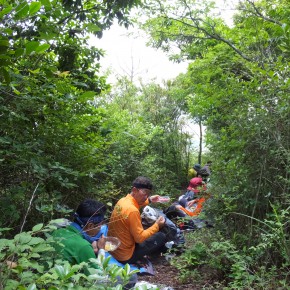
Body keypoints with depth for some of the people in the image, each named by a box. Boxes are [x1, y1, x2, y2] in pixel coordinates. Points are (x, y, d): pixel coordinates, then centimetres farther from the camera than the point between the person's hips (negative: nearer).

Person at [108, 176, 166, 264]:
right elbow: (140, 238, -23)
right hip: (125, 256, -9)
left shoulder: (123, 200, -1)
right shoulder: (132, 210, -29)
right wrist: (157, 225, -14)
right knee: (161, 237, 1)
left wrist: (149, 200, 17)